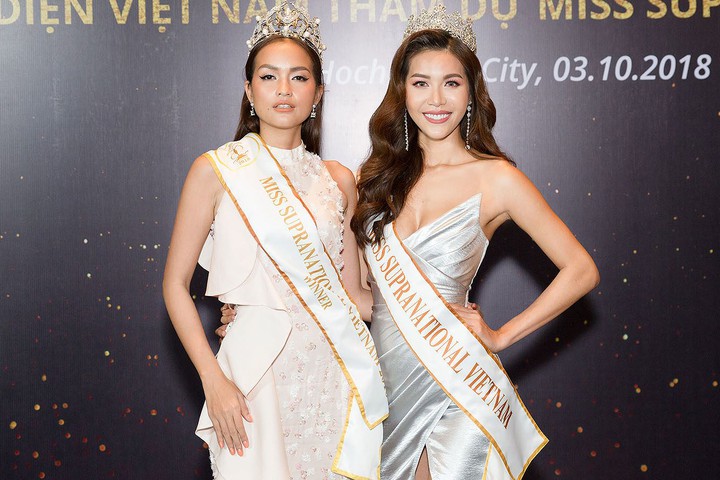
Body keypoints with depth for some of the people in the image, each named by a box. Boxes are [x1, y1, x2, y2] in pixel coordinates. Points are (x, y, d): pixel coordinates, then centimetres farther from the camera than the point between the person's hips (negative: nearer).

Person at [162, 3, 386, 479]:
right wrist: (214, 381, -10)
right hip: (257, 366, -3)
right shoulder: (217, 170, -3)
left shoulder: (338, 180, 7)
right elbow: (176, 284, -3)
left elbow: (352, 292, 12)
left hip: (334, 366, 3)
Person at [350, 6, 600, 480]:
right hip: (383, 365, 5)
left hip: (452, 375, -4)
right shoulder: (383, 173, 5)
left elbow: (581, 271, -8)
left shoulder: (495, 178, -9)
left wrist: (500, 336, -9)